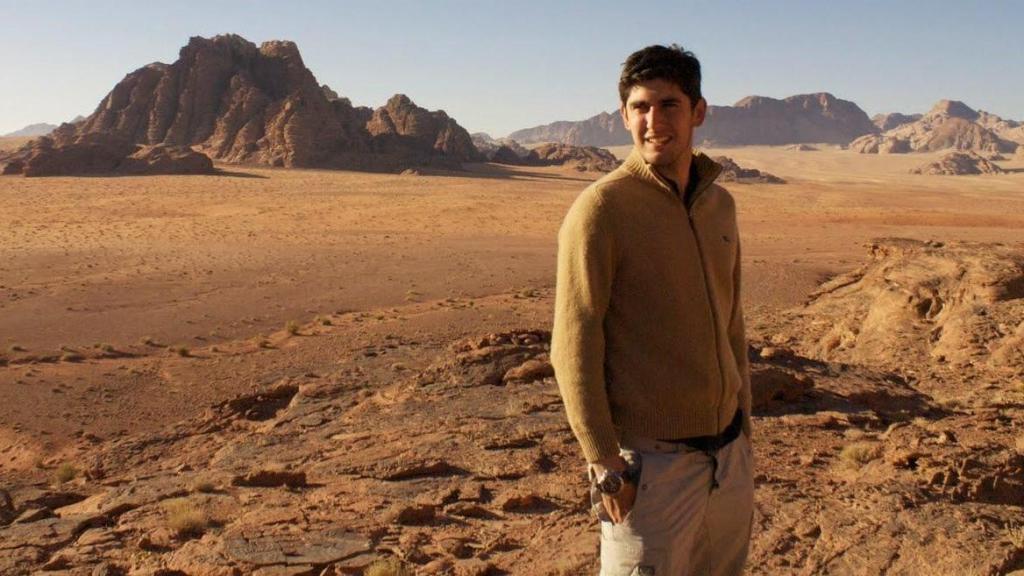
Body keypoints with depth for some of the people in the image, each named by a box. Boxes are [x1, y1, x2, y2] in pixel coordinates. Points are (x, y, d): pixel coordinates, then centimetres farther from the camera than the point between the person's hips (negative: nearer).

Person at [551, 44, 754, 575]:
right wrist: (602, 462, -15)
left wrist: (743, 421, 16)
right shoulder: (601, 208, -13)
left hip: (729, 451, 7)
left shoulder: (720, 204, 7)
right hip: (652, 460, -7)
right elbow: (573, 346, -14)